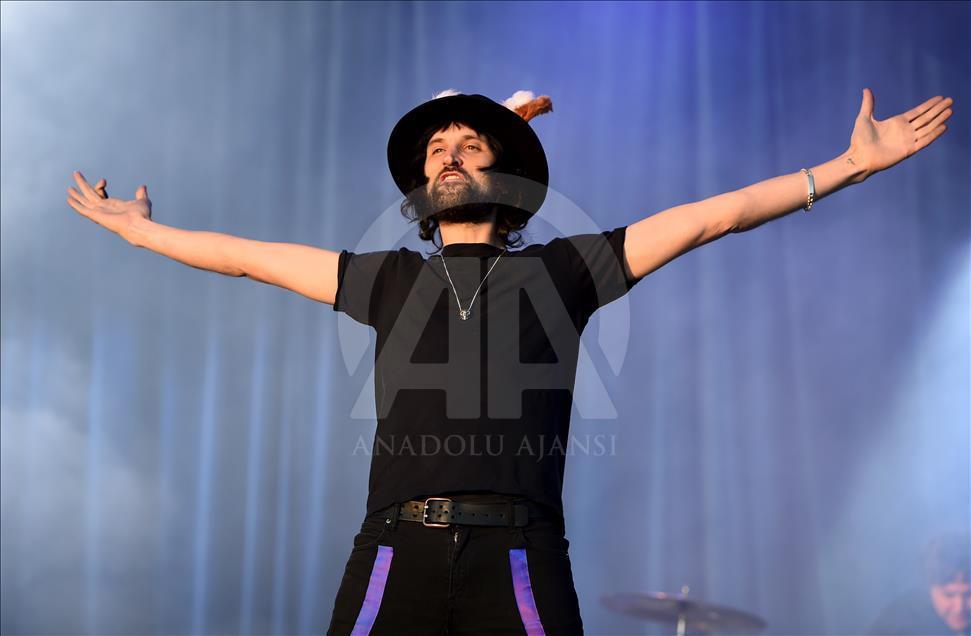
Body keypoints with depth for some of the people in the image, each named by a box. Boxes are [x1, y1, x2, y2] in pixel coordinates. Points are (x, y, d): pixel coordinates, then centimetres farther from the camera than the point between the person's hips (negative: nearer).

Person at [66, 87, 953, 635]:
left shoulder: (561, 269, 16)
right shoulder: (391, 279, 22)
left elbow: (707, 217, 12)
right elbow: (248, 256, 30)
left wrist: (849, 165, 10)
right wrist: (139, 229, 36)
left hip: (520, 559, -1)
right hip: (397, 554, 1)